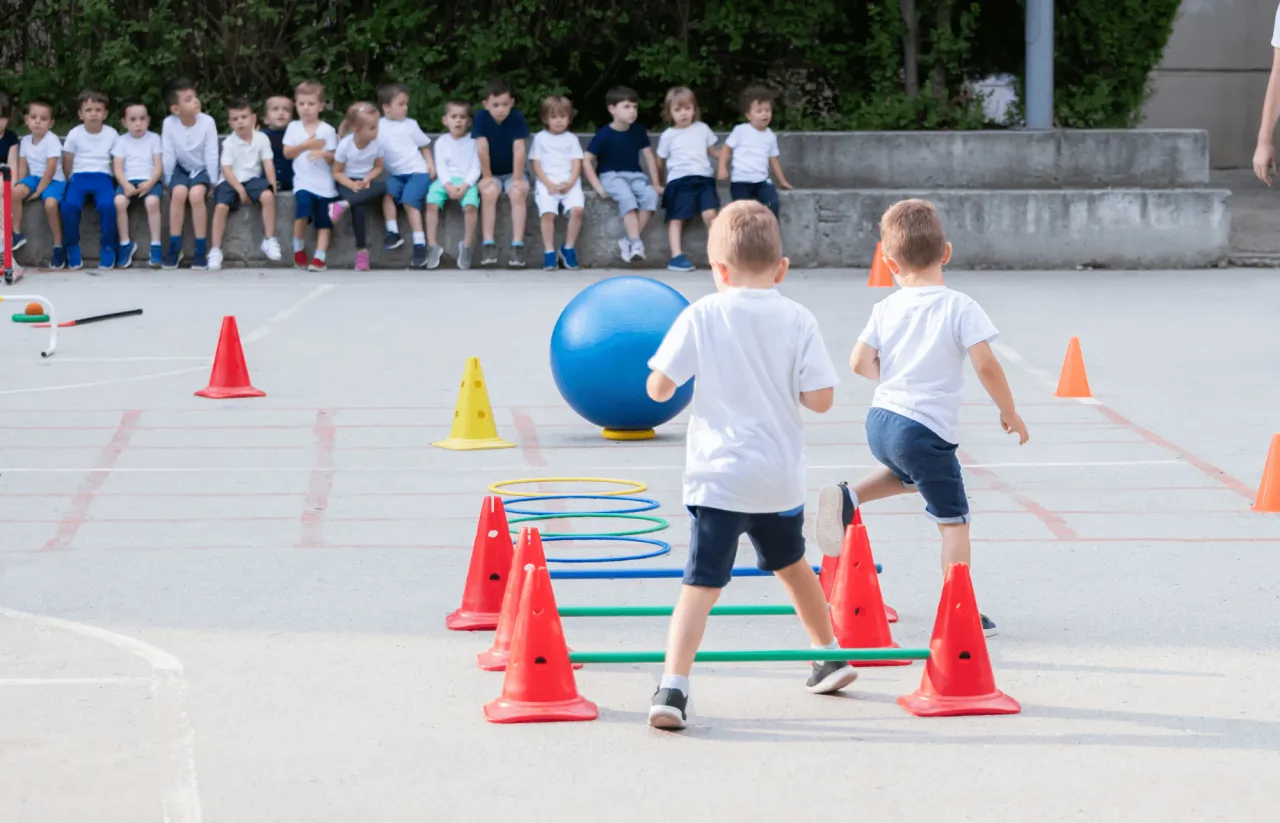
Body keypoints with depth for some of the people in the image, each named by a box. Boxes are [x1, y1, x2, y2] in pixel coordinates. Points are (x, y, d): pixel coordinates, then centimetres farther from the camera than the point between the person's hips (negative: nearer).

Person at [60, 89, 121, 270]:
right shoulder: (74, 134, 3)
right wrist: (73, 180, 2)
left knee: (107, 204, -33)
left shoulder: (112, 134, 4)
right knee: (70, 204, -31)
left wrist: (117, 182, 0)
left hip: (103, 177, 0)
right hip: (79, 176, 0)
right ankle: (73, 248, -13)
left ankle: (108, 247, -13)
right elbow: (67, 162, 9)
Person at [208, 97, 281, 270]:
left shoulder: (262, 139, -2)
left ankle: (269, 240, -15)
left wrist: (272, 185, -14)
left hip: (253, 179, 1)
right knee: (221, 206, -25)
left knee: (268, 196, -28)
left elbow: (268, 164, -3)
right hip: (231, 181, -1)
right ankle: (216, 250, -15)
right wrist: (240, 190, -19)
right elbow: (226, 169, -11)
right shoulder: (229, 143, -6)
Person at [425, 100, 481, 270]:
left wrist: (464, 186, -15)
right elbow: (441, 166, 3)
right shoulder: (441, 142, 13)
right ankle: (432, 246, -23)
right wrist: (448, 186, -14)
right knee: (432, 203, -27)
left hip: (466, 181, -1)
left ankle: (466, 246, -21)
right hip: (445, 180, 2)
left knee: (470, 205, -32)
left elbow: (475, 168, 2)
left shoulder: (473, 142, 9)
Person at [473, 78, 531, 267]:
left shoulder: (517, 117, -15)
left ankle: (517, 245, -29)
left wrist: (517, 179, -21)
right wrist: (487, 176, -17)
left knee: (518, 192, -30)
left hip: (511, 172, 0)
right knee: (489, 191, -31)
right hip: (492, 173, 0)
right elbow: (482, 148, -17)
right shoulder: (481, 117, -15)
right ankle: (488, 245, -30)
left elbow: (519, 149, -18)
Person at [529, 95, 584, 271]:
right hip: (547, 183, -1)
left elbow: (577, 164, 8)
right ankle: (549, 253, -20)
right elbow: (536, 165, 6)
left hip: (569, 183, 1)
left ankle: (568, 249, -11)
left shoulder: (572, 139, 16)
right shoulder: (540, 138, 12)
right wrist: (549, 184, -9)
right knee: (548, 212, -28)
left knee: (577, 209, -26)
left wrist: (570, 183, -11)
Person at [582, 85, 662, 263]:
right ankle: (636, 243, -37)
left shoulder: (639, 130, 2)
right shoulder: (604, 135, -11)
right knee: (627, 197, -36)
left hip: (634, 175, 4)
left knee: (650, 195, -27)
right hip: (611, 175, -4)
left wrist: (655, 183, 5)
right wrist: (598, 187, -17)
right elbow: (586, 161, -9)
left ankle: (627, 240, -21)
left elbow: (649, 157, 9)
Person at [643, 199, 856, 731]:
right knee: (792, 565, 27)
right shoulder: (798, 320, 0)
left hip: (719, 477, -3)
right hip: (781, 478, 3)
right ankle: (831, 657, 42)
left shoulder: (702, 316, -4)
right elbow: (821, 399, -5)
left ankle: (673, 689, -22)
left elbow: (659, 388, -6)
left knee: (701, 585, -9)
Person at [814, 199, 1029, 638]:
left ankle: (848, 498, 15)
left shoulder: (887, 309, 3)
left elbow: (860, 362, 2)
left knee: (912, 474, 36)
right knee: (954, 520, 4)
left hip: (880, 420, 5)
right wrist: (1009, 412, -1)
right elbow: (986, 365, -14)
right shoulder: (960, 307, -9)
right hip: (927, 429, -5)